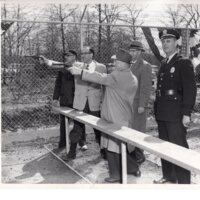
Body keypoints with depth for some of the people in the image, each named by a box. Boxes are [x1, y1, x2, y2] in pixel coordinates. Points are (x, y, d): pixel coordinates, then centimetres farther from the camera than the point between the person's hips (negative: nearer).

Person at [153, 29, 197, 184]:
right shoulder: (164, 64, 15)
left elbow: (190, 89, -13)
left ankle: (183, 181, 11)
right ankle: (169, 176, 29)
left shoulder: (184, 63, -7)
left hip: (176, 115, -7)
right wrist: (157, 109, 13)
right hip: (162, 114, 7)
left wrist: (186, 113, -17)